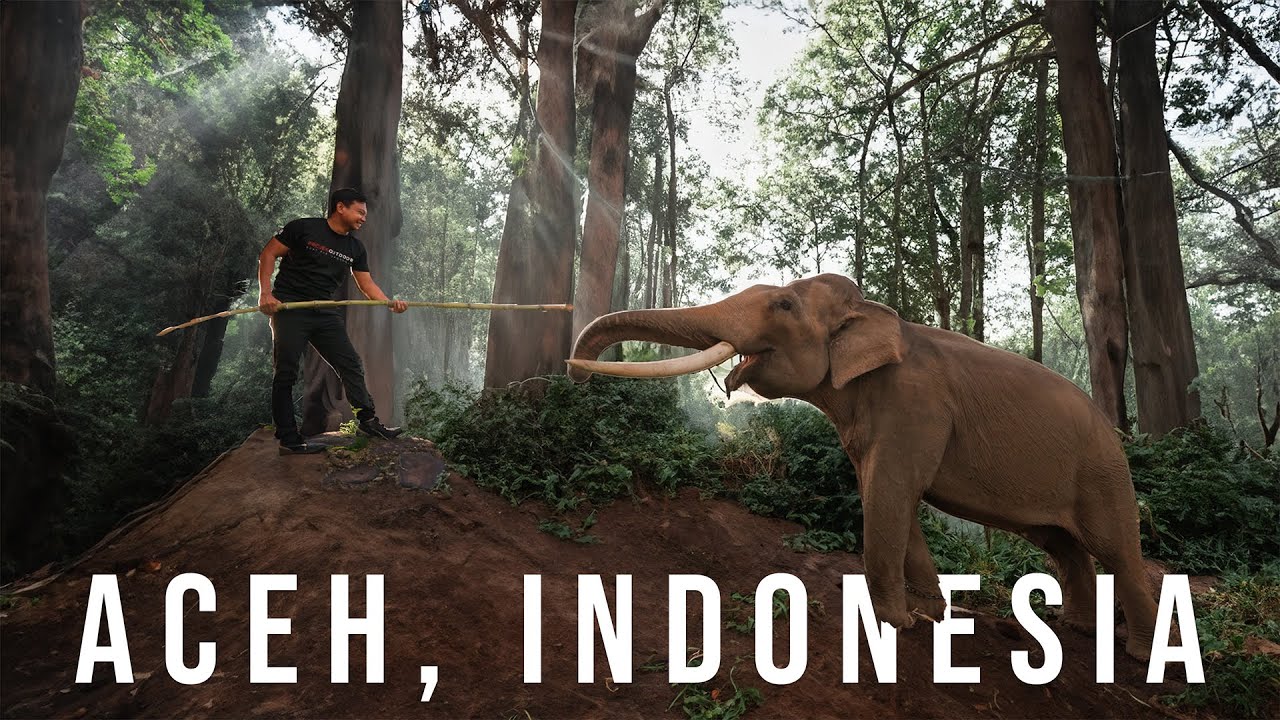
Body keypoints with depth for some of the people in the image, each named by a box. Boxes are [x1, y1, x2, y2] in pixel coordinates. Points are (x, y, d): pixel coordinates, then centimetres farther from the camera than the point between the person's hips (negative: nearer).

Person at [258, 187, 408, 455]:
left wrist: (390, 302, -11)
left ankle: (368, 421, 11)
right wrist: (265, 292, -15)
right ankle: (288, 440, 1)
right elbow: (269, 253, -4)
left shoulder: (355, 248, 11)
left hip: (325, 313, 6)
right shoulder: (303, 228, -5)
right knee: (286, 373, -4)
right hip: (289, 309, -6)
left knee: (351, 364, 3)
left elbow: (367, 284, 8)